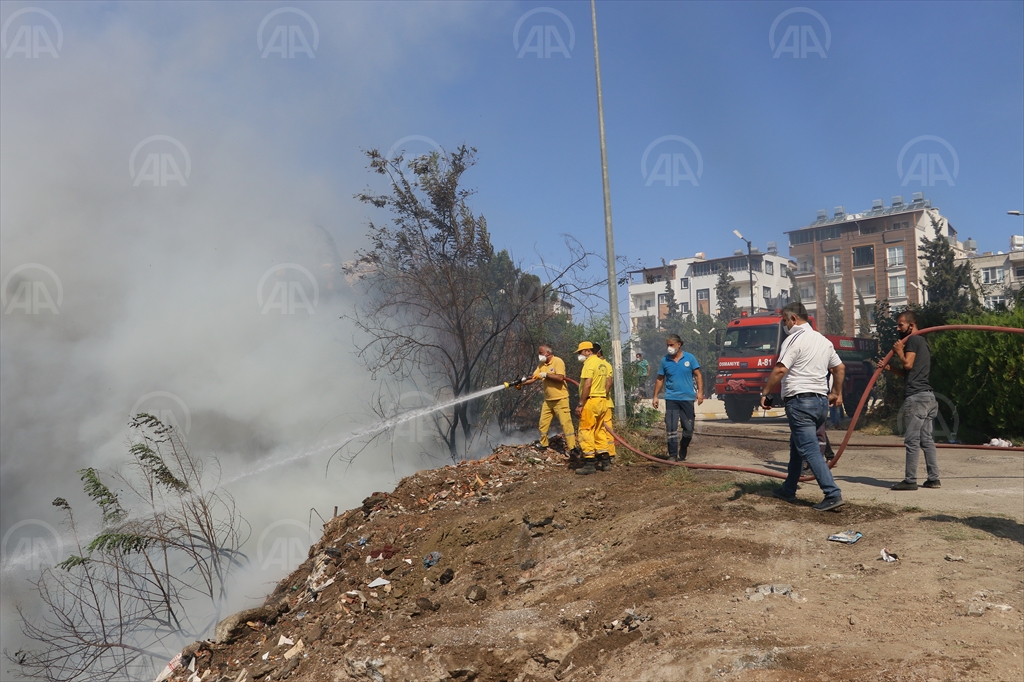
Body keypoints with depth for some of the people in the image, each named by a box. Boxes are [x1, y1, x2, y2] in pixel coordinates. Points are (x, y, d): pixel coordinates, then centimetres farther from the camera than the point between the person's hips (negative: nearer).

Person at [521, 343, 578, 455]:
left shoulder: (558, 362, -13)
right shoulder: (542, 365, 10)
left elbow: (560, 378, -24)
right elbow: (533, 378, 5)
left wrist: (546, 375, -18)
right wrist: (522, 383, -10)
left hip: (560, 399, -8)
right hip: (548, 400, 8)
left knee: (566, 423, -8)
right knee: (543, 424, 13)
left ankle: (572, 447, -6)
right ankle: (543, 444, 28)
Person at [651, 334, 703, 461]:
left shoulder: (689, 358, 2)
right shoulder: (665, 360, 4)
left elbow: (698, 375, 2)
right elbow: (660, 379, 10)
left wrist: (700, 392, -8)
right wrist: (655, 396, 4)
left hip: (687, 398, 0)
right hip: (671, 399, 0)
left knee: (688, 429, 5)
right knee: (671, 429, -6)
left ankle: (682, 454, 24)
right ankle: (672, 455, 1)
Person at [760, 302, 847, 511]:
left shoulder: (794, 339, -9)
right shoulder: (824, 341, 16)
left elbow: (780, 370, -19)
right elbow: (840, 368, 23)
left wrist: (765, 393, -13)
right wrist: (837, 393, 32)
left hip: (800, 401, -9)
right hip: (821, 401, 9)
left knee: (810, 450, -9)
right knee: (796, 446, 19)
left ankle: (833, 494, -16)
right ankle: (788, 490, 27)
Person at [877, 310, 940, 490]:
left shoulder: (913, 340, -6)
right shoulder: (922, 342, 24)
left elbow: (908, 364, -18)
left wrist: (899, 351, -2)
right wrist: (889, 367, 10)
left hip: (916, 396, -10)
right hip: (927, 396, 10)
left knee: (912, 440, -8)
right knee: (926, 439, 11)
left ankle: (910, 480, -7)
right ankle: (933, 479, 13)